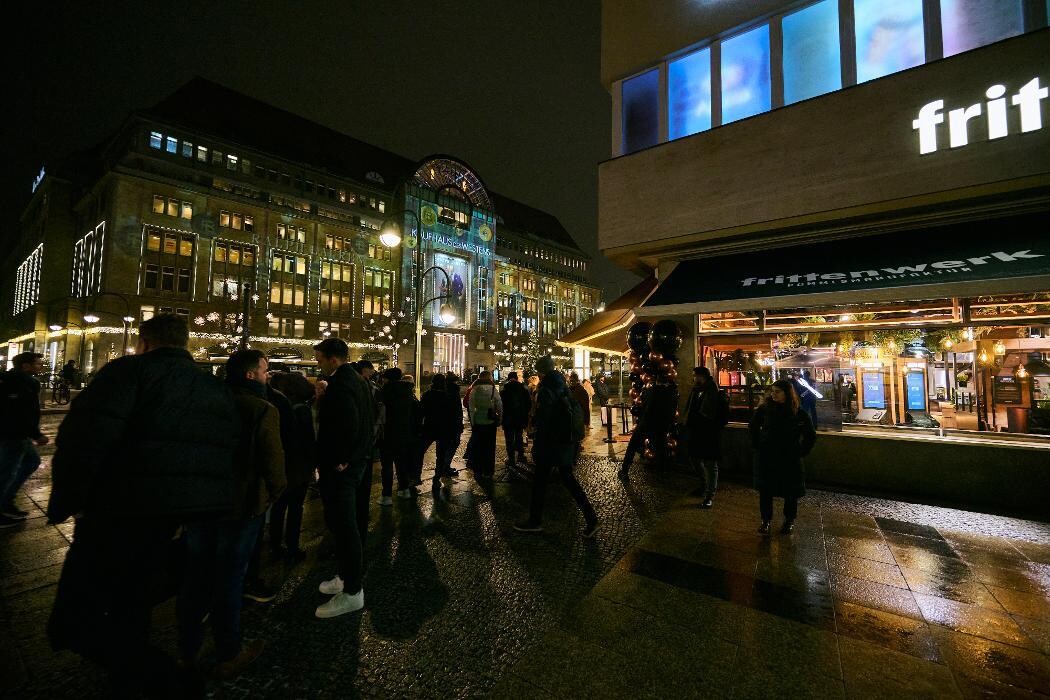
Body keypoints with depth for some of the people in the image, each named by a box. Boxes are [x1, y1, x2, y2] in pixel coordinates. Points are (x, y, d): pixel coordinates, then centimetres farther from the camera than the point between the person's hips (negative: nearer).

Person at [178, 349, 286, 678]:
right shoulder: (264, 410, -18)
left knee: (196, 576, 19)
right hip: (241, 505, -5)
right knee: (229, 578, 8)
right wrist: (273, 494, -2)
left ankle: (188, 650, 35)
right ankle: (228, 656, 24)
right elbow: (273, 462, -21)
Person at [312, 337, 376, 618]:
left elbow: (348, 425, -31)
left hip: (340, 468, -10)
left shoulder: (339, 386, -20)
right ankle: (349, 576, 35)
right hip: (358, 461, 10)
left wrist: (339, 460, -19)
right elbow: (371, 418, 18)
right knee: (351, 523, 20)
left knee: (343, 526, -1)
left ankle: (352, 592, 11)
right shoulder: (358, 380, 12)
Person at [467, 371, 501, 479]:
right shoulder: (493, 389, -6)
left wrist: (472, 421, 3)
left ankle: (477, 471, 18)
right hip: (490, 421, 0)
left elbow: (471, 406, -4)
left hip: (477, 421, 1)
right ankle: (488, 472, 15)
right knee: (489, 447, 9)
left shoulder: (474, 390, -4)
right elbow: (499, 406, -5)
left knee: (477, 447, 12)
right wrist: (499, 418, 5)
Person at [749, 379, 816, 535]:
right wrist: (757, 445, 7)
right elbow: (752, 426, 12)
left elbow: (811, 436, 5)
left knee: (791, 492, 9)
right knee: (765, 490, 5)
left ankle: (789, 520, 29)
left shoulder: (799, 413, -7)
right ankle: (766, 520, 19)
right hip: (766, 458, 1)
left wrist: (800, 452, 0)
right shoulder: (765, 408, -3)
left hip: (789, 460, -1)